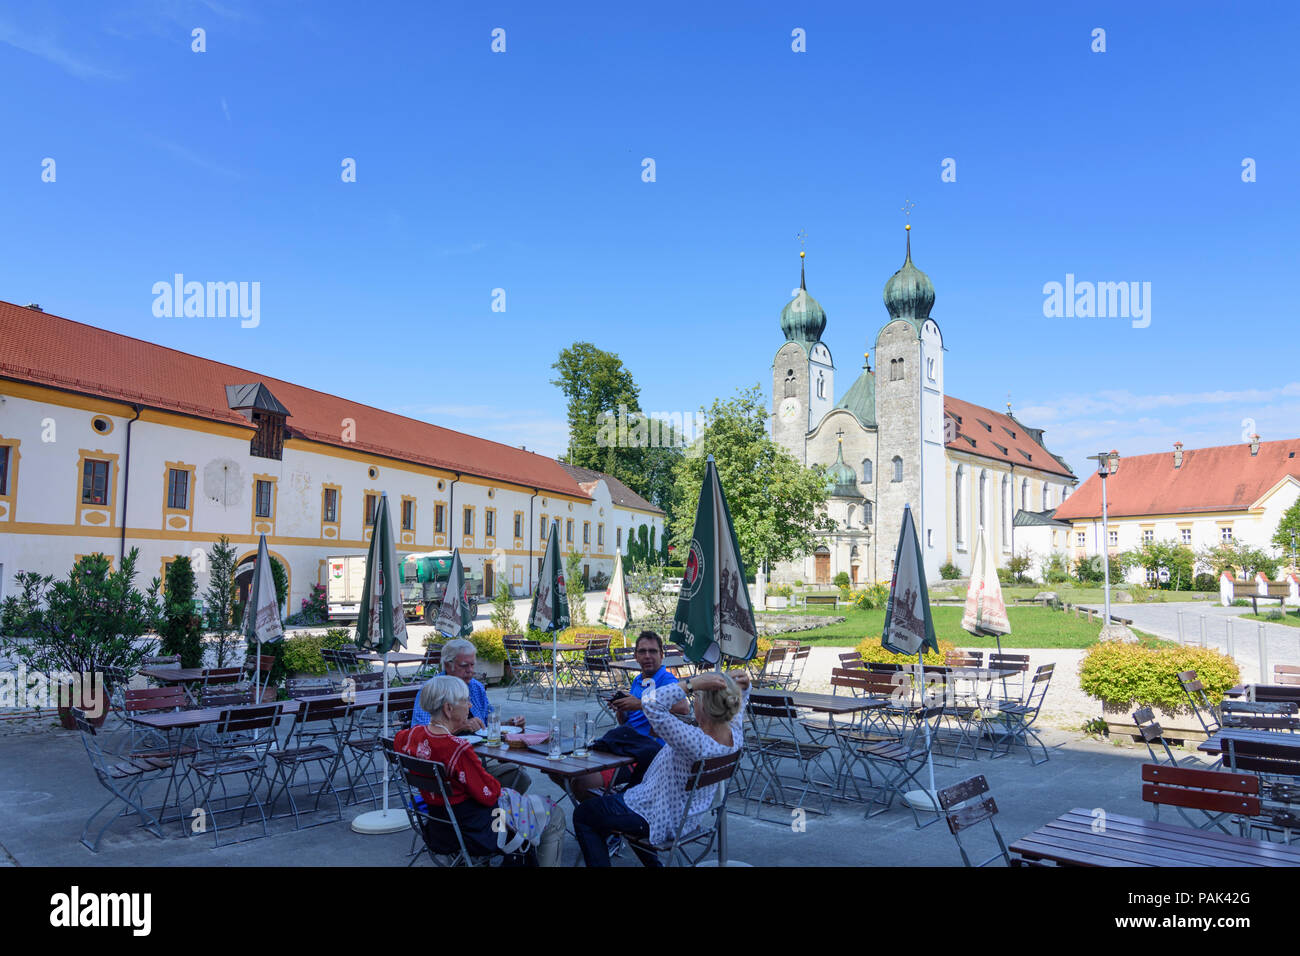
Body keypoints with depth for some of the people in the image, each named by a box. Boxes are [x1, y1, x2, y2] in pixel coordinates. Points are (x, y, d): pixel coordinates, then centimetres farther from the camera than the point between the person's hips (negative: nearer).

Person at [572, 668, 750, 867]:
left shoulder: (695, 743, -39)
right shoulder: (735, 734, -16)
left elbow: (651, 703, -44)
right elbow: (741, 698, 5)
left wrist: (693, 683, -45)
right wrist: (741, 685, -16)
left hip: (656, 819, -8)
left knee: (582, 815, 14)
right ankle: (653, 862, 36)